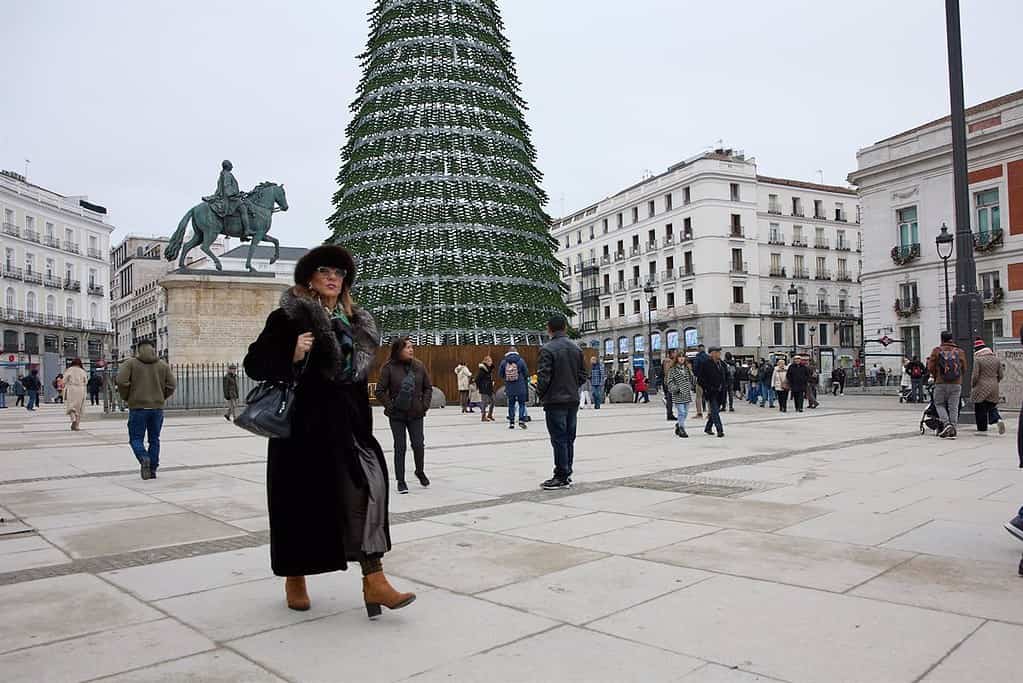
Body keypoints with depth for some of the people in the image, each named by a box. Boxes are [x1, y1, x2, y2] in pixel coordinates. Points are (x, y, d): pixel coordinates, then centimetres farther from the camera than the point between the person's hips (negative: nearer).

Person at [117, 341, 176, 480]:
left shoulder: (130, 363, 1)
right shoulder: (163, 365, 8)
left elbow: (121, 381, -12)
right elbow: (172, 385, 0)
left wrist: (126, 397, 3)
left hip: (138, 407, -2)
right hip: (157, 407, 3)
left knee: (136, 438, 6)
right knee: (154, 439, 11)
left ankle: (144, 458, -21)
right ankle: (152, 469, 11)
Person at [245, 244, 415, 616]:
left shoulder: (354, 323, 12)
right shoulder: (289, 317, -2)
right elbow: (254, 364, -6)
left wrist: (364, 428, 11)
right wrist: (293, 356, -22)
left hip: (345, 426, 4)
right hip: (302, 426, -4)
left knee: (367, 486, -13)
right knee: (301, 502, 5)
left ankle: (373, 580, -13)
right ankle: (295, 580, 27)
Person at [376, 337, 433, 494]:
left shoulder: (419, 366, -1)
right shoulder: (389, 367, -10)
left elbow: (428, 387, 8)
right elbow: (380, 391, -8)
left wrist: (425, 405, -1)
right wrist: (390, 406, -11)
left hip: (416, 414, 2)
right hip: (397, 415, -2)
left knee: (418, 444, 2)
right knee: (400, 447, 4)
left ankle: (420, 471, 29)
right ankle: (400, 480, 17)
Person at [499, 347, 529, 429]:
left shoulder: (504, 362, 1)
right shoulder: (520, 360, -4)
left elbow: (500, 374, 4)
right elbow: (526, 373, -2)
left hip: (509, 388, 2)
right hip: (520, 387, -2)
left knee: (511, 405, 10)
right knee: (522, 404, 6)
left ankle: (511, 422, 9)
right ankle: (521, 420, -6)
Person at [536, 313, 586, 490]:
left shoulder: (547, 349, -13)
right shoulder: (576, 348, 7)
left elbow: (543, 376, -17)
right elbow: (583, 375, 9)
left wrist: (540, 393, -1)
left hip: (555, 401, -6)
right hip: (573, 400, 6)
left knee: (559, 439, -1)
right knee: (569, 439, 13)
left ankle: (561, 477, 3)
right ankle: (567, 474, 20)